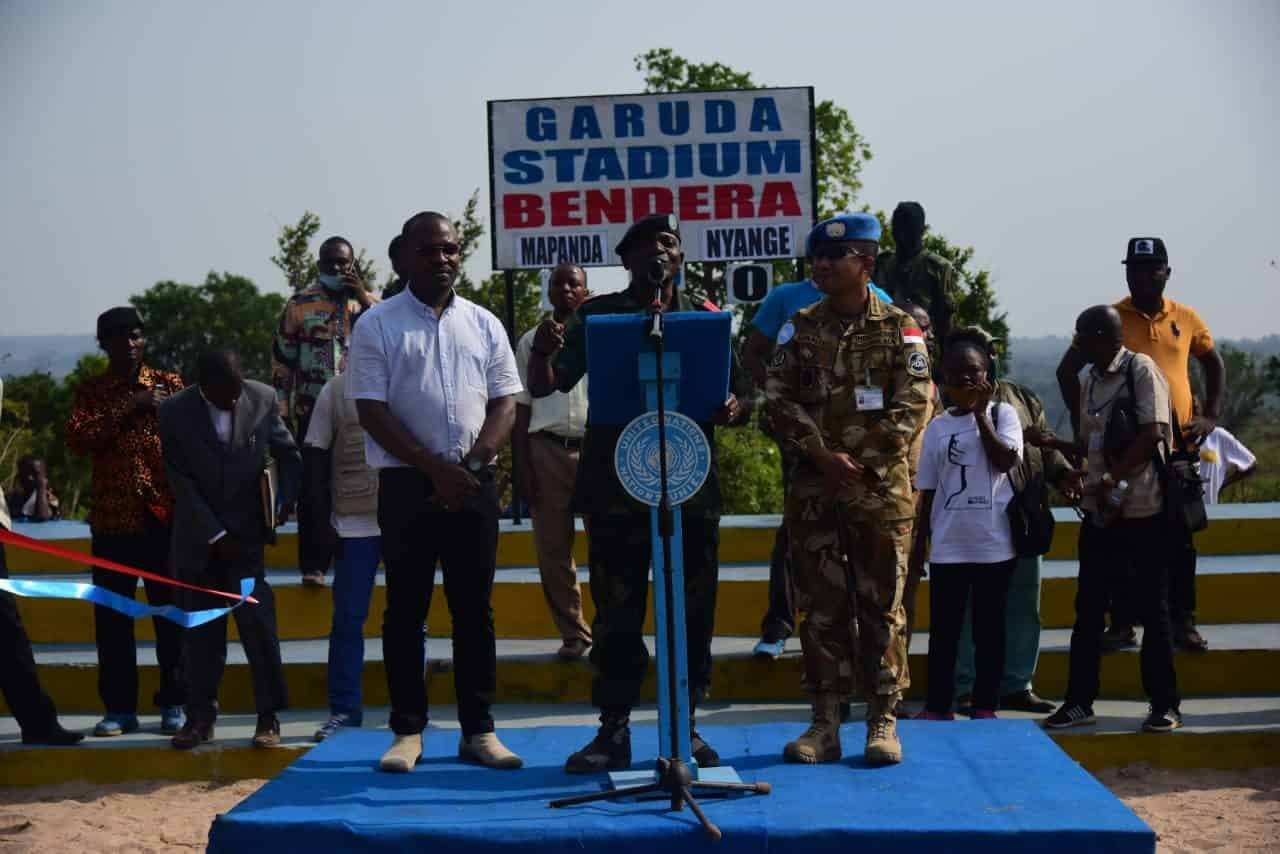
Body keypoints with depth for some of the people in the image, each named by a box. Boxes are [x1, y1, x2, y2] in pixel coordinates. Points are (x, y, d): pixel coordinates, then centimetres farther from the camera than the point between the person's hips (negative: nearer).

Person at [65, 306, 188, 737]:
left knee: (171, 611, 2)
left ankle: (173, 704, 10)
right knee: (112, 615, 2)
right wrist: (129, 407, -15)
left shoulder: (169, 383, 7)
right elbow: (77, 439, -9)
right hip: (112, 518, 1)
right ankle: (119, 708, 10)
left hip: (164, 515, -1)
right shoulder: (91, 391, 8)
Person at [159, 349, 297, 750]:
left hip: (247, 532, 0)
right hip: (199, 536, 0)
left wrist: (282, 504, -2)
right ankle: (200, 716, 12)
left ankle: (268, 717, 0)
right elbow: (182, 482, -8)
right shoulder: (174, 412, -9)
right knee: (201, 630, 3)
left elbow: (288, 455, 8)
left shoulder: (263, 398, -5)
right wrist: (216, 536, -11)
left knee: (257, 620, -7)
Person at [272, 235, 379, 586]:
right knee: (313, 488, -8)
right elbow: (282, 360, 5)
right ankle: (313, 564, -5)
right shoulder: (300, 304, 4)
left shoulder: (367, 301, 9)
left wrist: (363, 295, -13)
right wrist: (282, 410, 1)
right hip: (312, 409, -2)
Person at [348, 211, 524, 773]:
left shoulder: (483, 325, 11)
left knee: (475, 610, 5)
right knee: (406, 610, 2)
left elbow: (505, 404, 9)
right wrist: (435, 469, -12)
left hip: (474, 484, 3)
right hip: (407, 484, -3)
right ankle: (407, 731, 8)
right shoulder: (377, 326, 0)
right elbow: (372, 412, -6)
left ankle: (478, 730, 10)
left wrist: (472, 463, -8)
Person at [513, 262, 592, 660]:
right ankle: (573, 634, 9)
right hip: (547, 450, 1)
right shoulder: (531, 341, 12)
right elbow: (520, 407, 11)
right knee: (553, 548, 2)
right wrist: (521, 465, 2)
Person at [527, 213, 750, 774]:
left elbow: (736, 400, 12)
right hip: (615, 489, -1)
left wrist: (731, 411, -12)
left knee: (692, 612, 3)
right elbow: (545, 388, 3)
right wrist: (542, 353, -20)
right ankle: (613, 731, 5)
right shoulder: (598, 315, 8)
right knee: (616, 612, 0)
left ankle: (685, 727, 12)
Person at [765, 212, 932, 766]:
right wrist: (824, 455, -10)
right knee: (821, 605, 3)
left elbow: (913, 407, -6)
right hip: (813, 489, 2)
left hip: (881, 488, -2)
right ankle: (825, 723, 8)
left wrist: (861, 462, -12)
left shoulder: (900, 329, 1)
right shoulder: (800, 329, 8)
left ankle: (883, 722, 6)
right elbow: (777, 400, 2)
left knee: (882, 605, 0)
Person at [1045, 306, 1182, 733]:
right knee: (1088, 607, 8)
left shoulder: (1141, 369, -8)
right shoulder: (1090, 382, 14)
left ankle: (1165, 705, 7)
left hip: (1143, 508, -7)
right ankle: (1079, 700, 15)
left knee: (1152, 608, 0)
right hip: (1099, 508, 7)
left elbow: (1153, 433, -17)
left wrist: (1113, 479, -18)